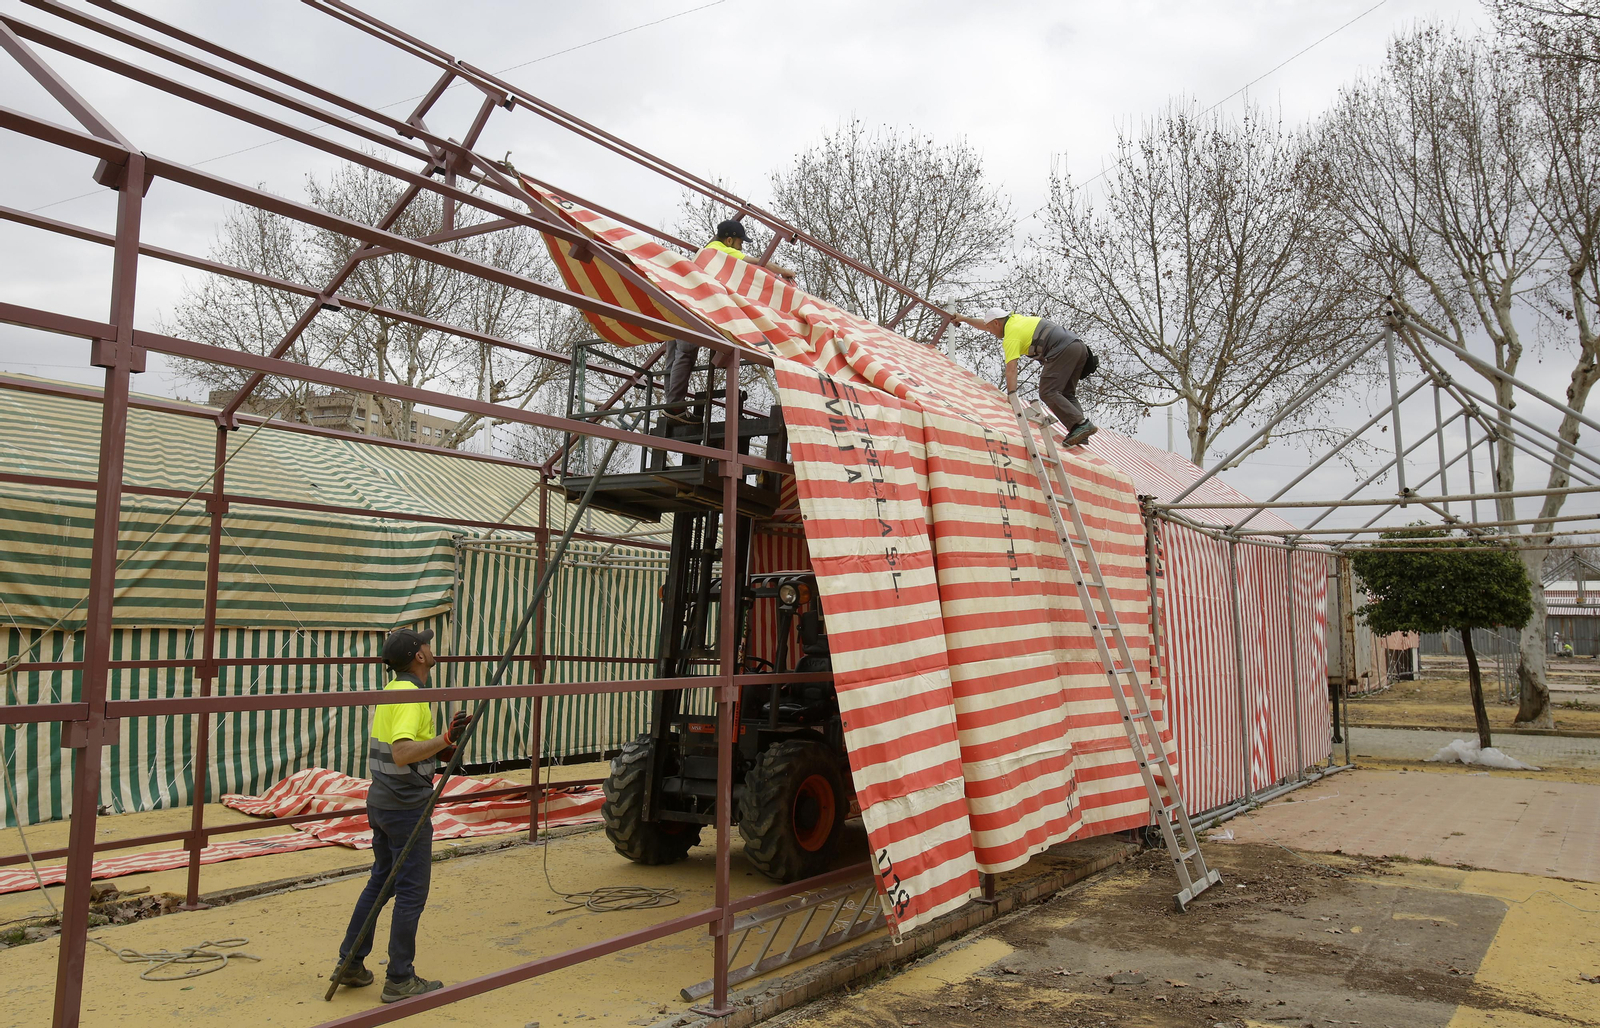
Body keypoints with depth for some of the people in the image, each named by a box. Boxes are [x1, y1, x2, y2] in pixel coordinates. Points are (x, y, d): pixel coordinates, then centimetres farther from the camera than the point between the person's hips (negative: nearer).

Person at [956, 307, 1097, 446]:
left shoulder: (1011, 336, -5)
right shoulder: (1014, 318, 23)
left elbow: (1011, 369, -14)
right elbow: (986, 324, 40)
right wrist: (964, 319, 47)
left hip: (1063, 350, -10)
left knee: (1047, 393, -14)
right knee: (1066, 394, 11)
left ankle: (1082, 424, -26)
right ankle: (1080, 435, -2)